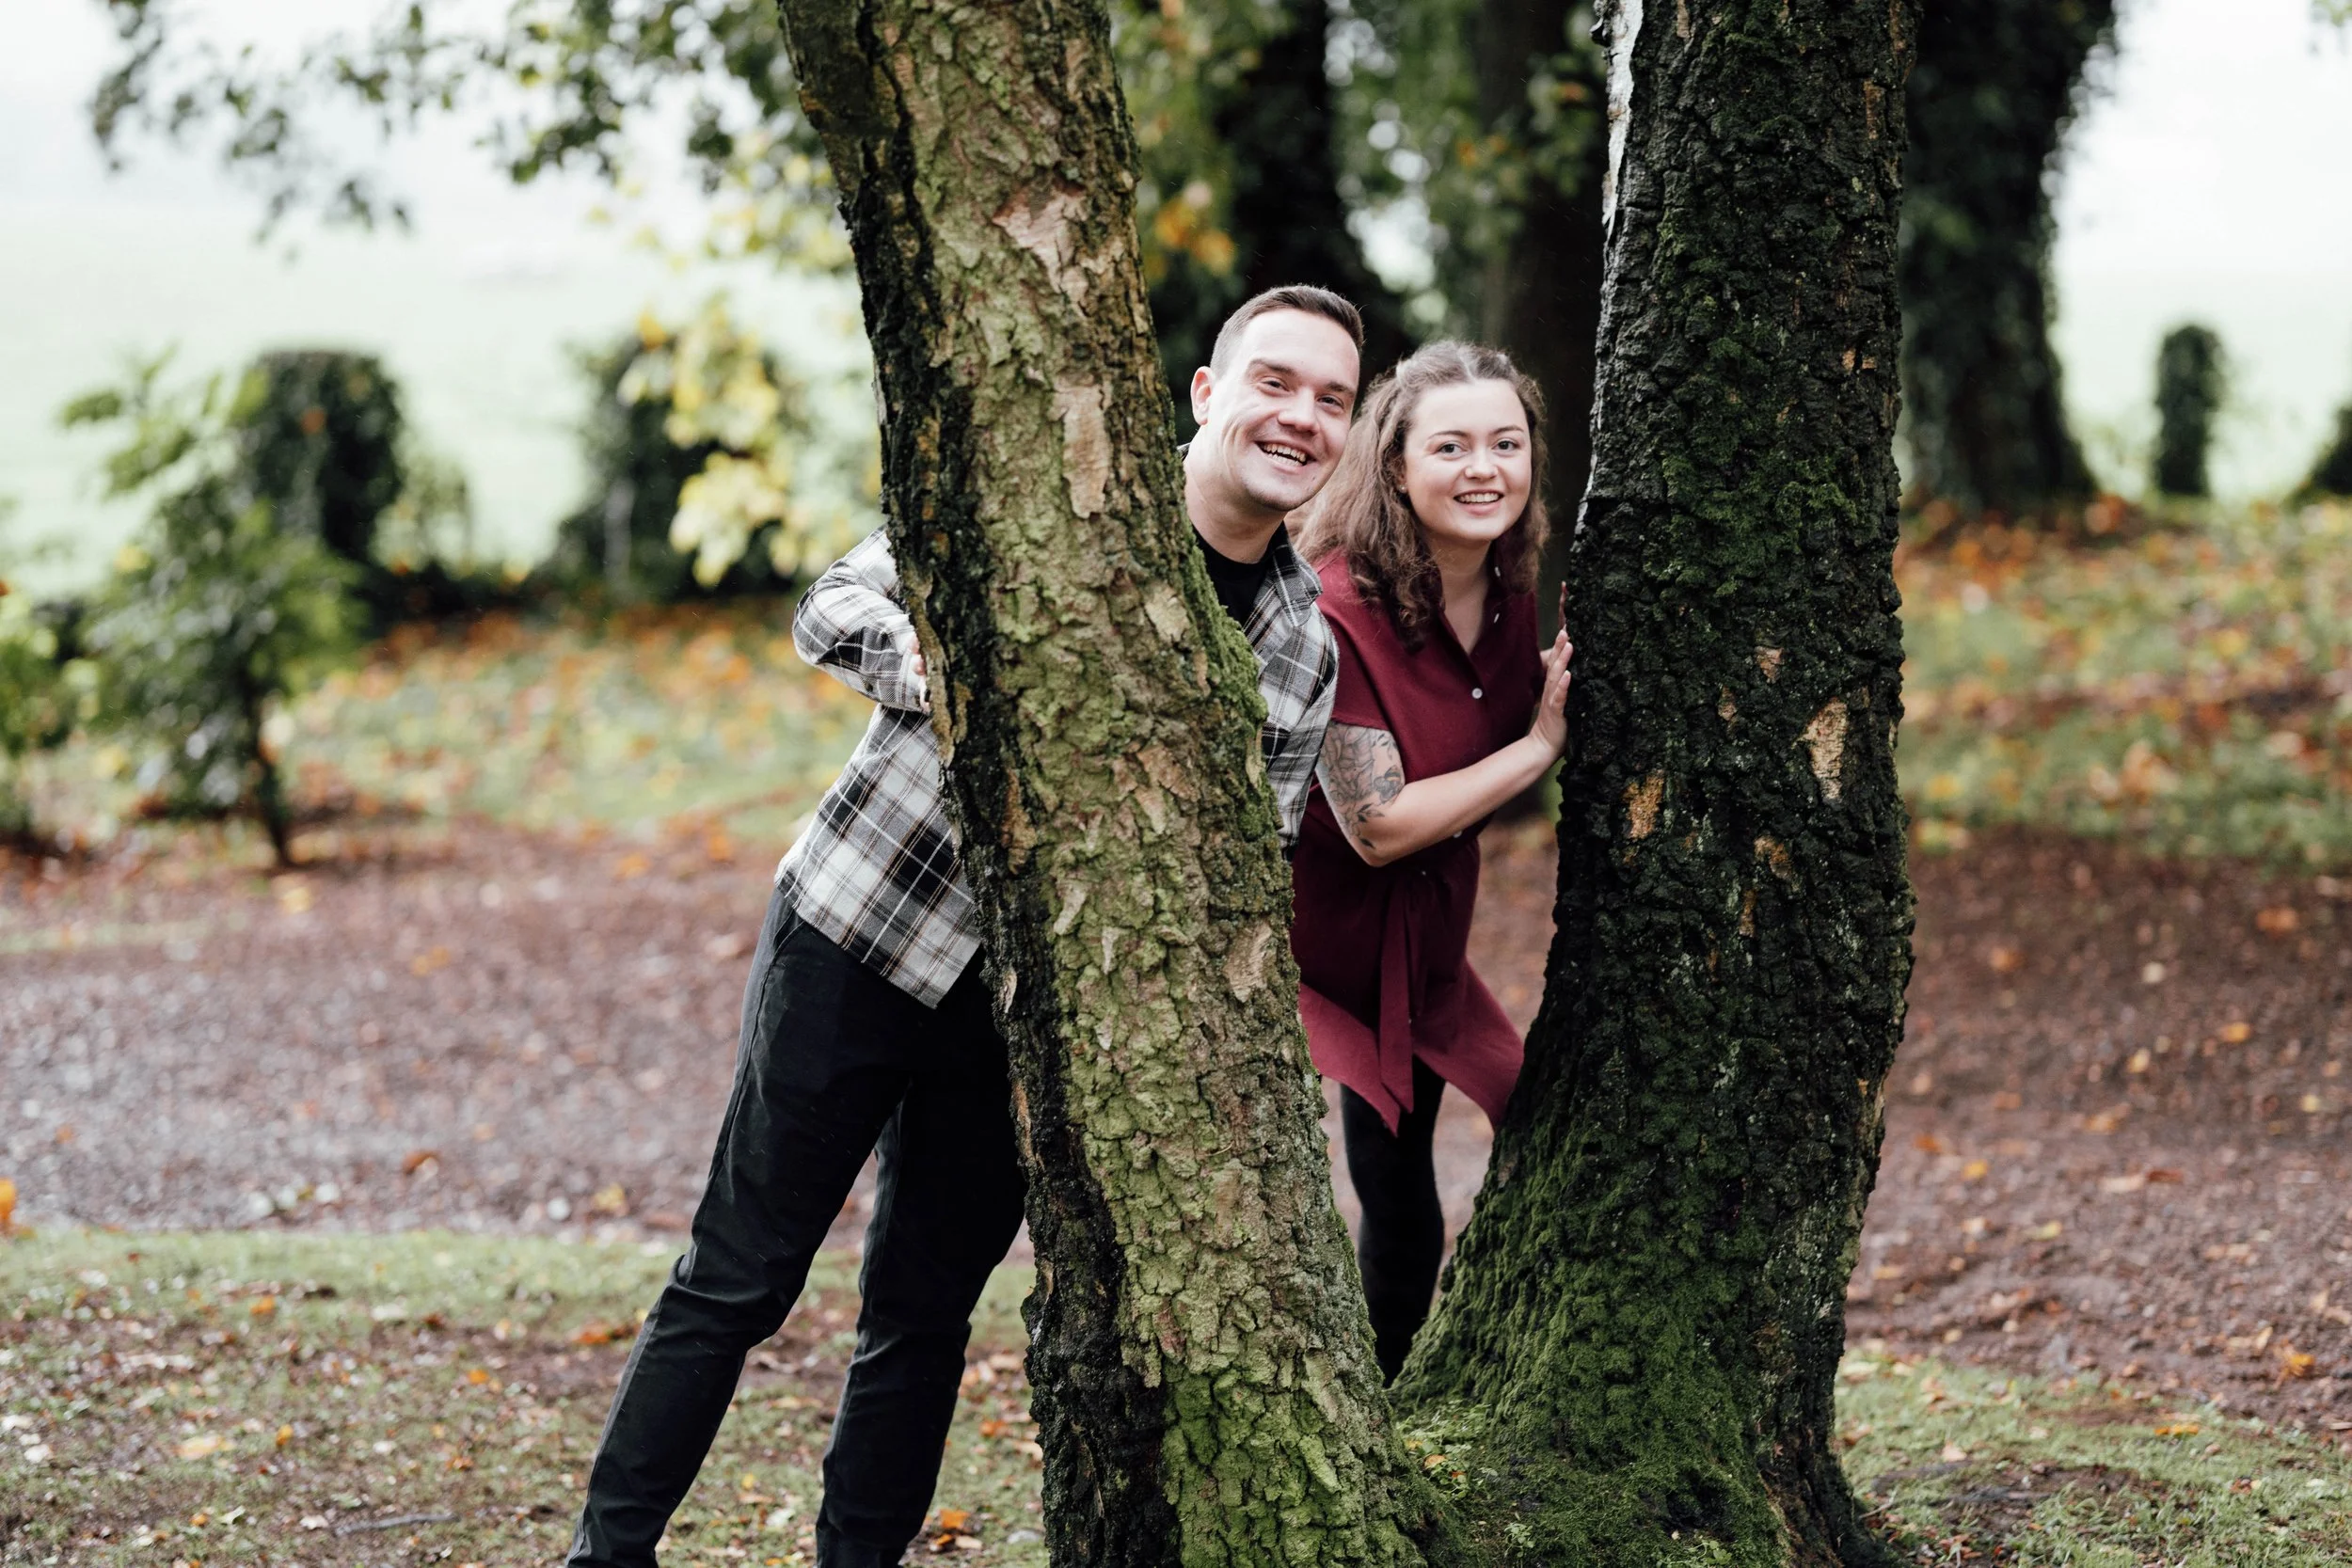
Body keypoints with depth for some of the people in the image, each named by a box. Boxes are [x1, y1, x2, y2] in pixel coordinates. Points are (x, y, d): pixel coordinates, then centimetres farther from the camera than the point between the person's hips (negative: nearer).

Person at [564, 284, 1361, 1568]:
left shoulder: (1306, 652, 5)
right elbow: (835, 605, -11)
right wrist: (947, 671, -32)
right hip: (859, 930, -4)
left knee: (924, 1314, 11)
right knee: (737, 1278, 1)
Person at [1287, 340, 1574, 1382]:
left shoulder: (1511, 602, -3)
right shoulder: (1339, 609, -25)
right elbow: (1379, 826, -27)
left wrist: (1565, 701, -5)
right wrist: (1541, 745, -22)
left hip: (1415, 946, 7)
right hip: (1299, 933, -7)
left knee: (1404, 1214, 17)